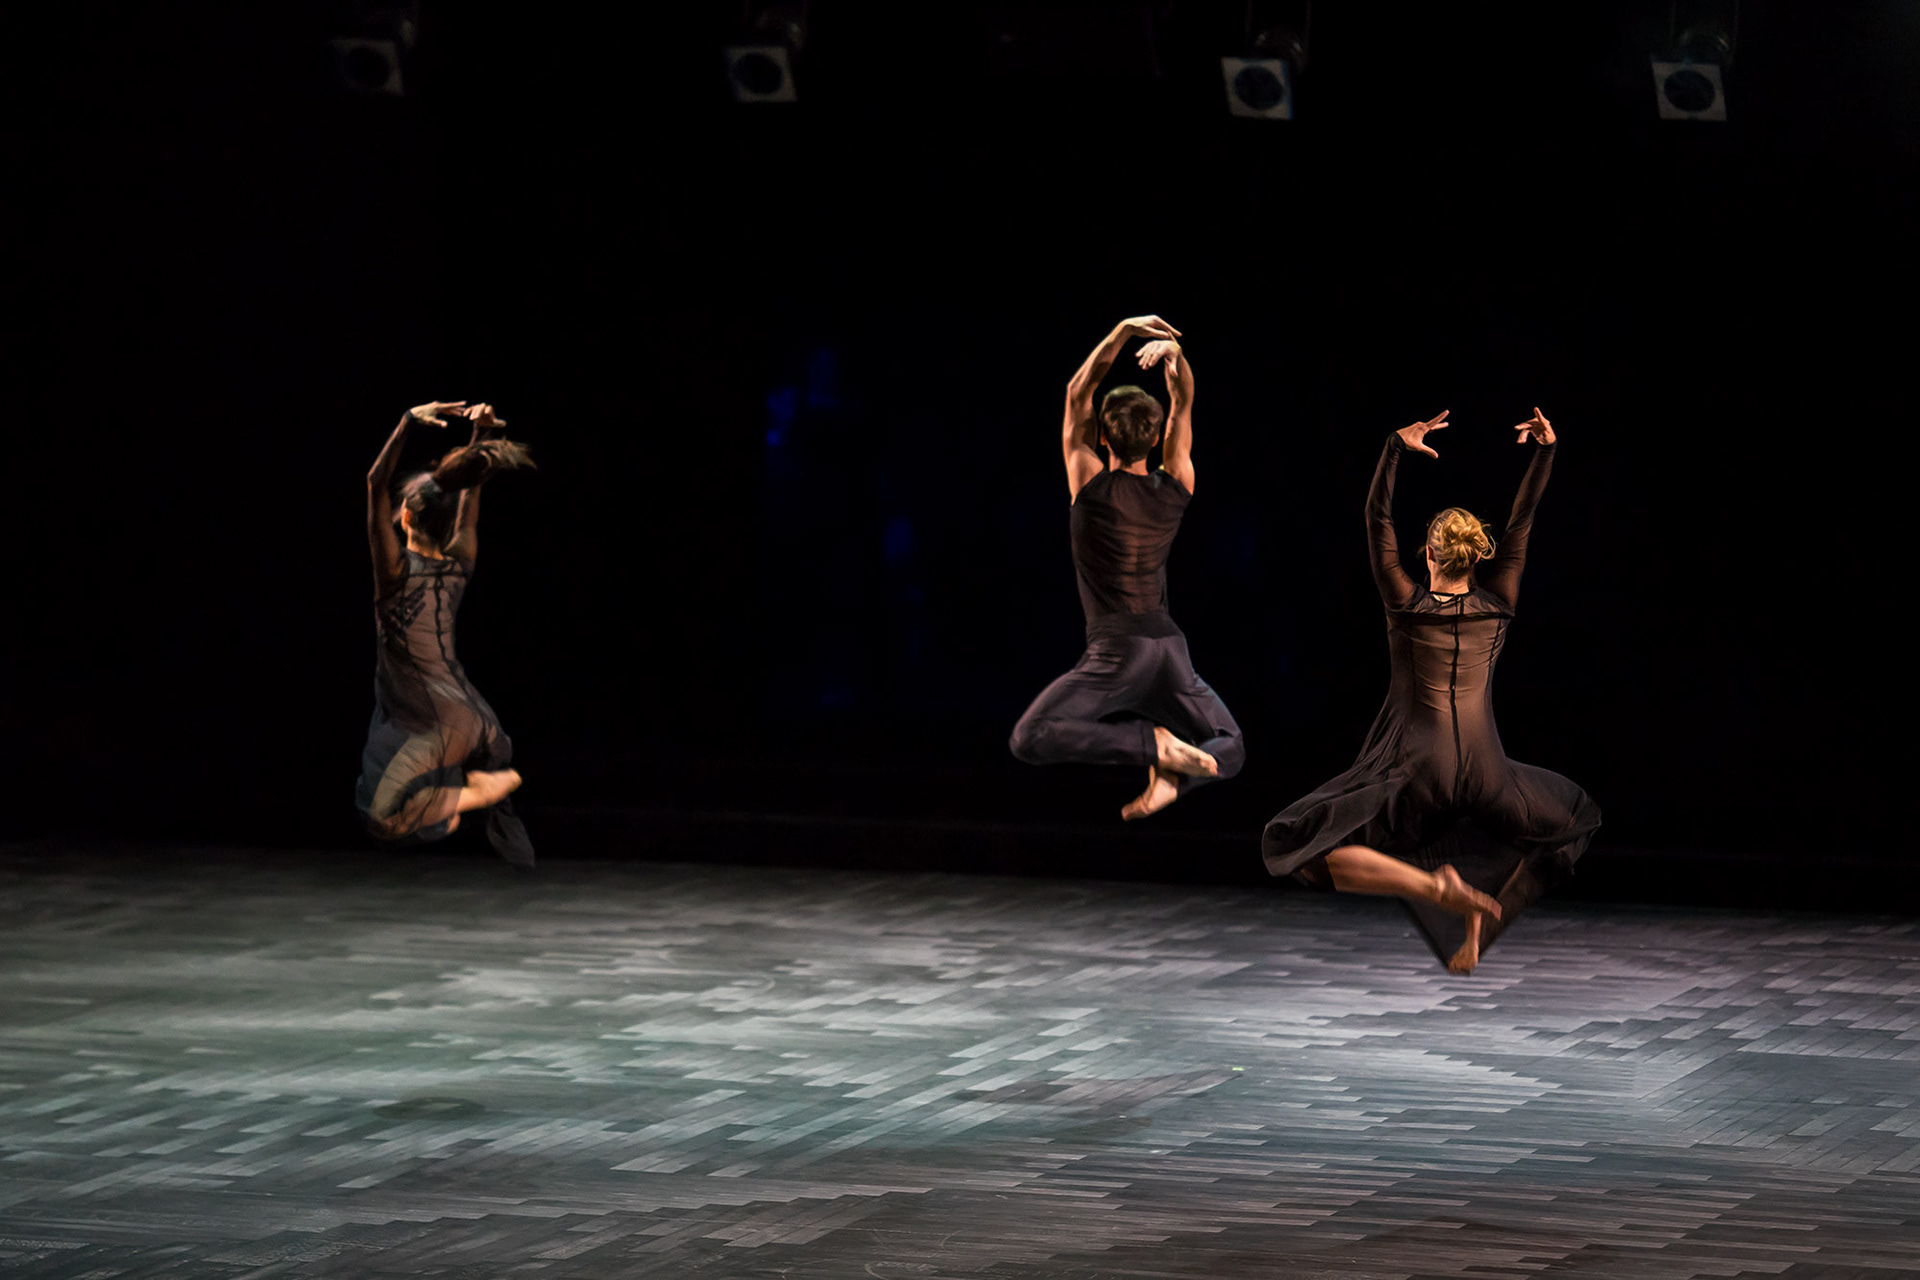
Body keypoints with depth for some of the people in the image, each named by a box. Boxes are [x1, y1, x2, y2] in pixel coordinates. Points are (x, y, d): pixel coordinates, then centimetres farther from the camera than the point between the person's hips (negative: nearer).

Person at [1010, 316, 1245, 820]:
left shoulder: (1092, 487, -3)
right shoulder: (1176, 489, 7)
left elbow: (1077, 393, 1)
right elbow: (1184, 402, 14)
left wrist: (1123, 332, -5)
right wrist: (1174, 353, -5)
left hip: (1116, 648, -5)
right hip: (1170, 646, 5)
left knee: (1031, 739, -14)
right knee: (1228, 748, 21)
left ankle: (1152, 743, -24)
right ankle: (1173, 777, -14)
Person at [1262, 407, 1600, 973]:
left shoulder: (1406, 603, 0)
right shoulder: (1497, 605, 5)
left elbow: (1377, 520, 2)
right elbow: (1522, 523, 11)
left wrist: (1396, 449, -1)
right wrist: (1544, 451, 12)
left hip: (1417, 775, -3)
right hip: (1486, 776, 3)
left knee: (1299, 848, -2)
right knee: (1569, 818, 31)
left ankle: (1430, 887, -22)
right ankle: (1476, 929, 11)